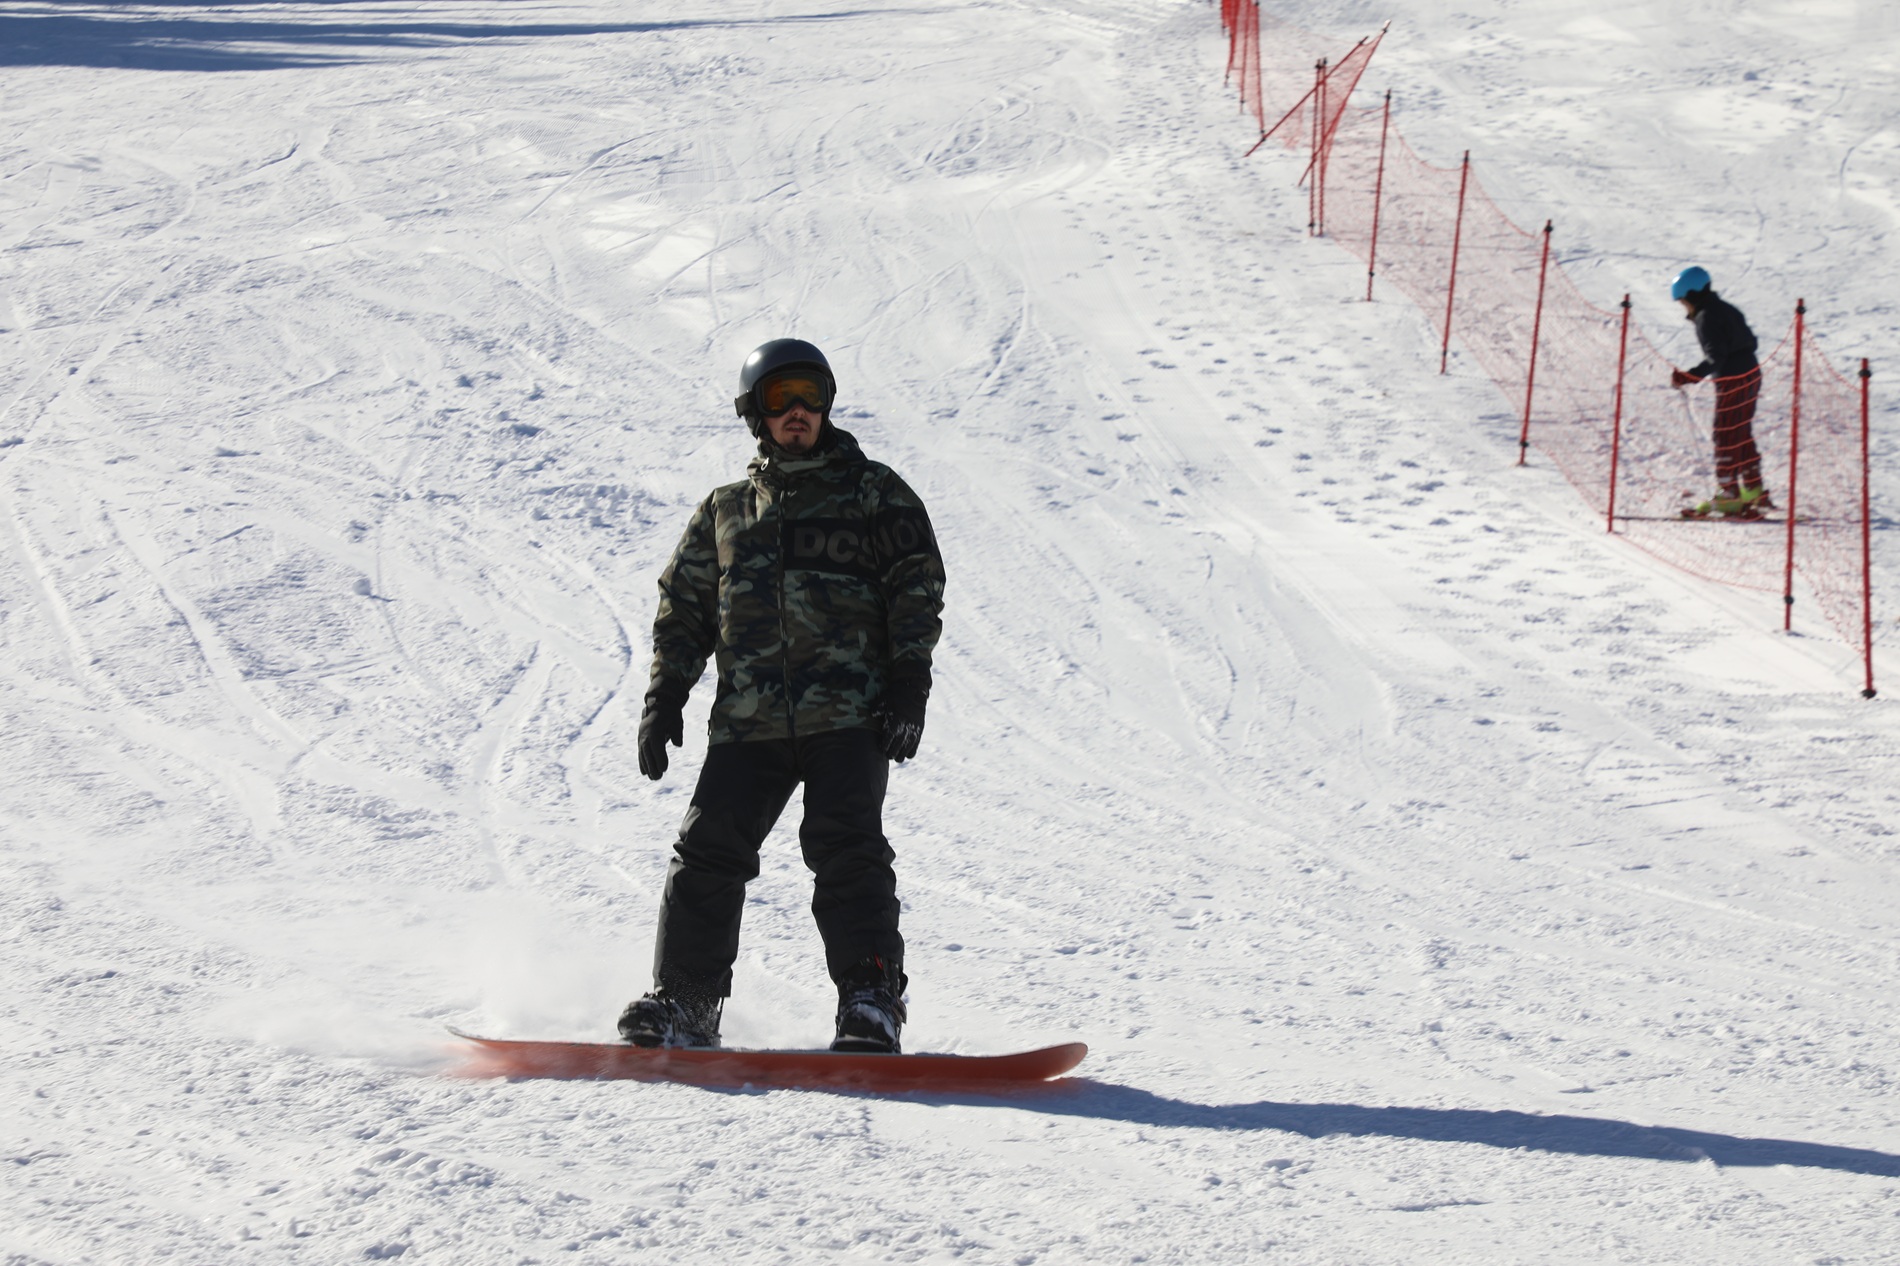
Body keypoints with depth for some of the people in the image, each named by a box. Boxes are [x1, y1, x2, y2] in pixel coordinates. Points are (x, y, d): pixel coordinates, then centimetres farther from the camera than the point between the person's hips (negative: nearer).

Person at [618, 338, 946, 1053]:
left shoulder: (874, 494, 12)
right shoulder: (724, 512, 20)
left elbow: (917, 591, 5)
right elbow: (684, 610, 22)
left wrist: (908, 685, -7)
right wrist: (665, 695, 9)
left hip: (851, 717, -3)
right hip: (749, 721, 3)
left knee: (845, 848, -17)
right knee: (710, 852, -7)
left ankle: (870, 1003, -14)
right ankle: (684, 1002, 2)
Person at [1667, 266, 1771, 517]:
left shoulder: (1707, 317, -14)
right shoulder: (1725, 309, 14)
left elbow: (1716, 358, -21)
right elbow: (1750, 342, 19)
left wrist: (1690, 377, -23)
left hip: (1732, 382, -9)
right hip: (1752, 376, 9)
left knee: (1726, 437, -4)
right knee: (1742, 436, 16)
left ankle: (1729, 494, -4)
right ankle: (1754, 491, 19)